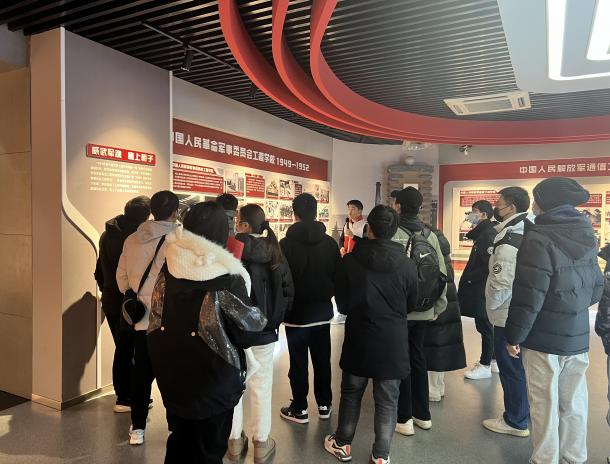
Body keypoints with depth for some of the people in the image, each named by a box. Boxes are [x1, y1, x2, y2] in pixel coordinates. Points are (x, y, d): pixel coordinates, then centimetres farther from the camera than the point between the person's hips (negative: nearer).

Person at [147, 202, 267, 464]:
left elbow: (158, 313, 2)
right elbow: (245, 327, -13)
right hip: (212, 376, -5)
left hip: (171, 371, 5)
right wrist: (260, 321, 7)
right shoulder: (226, 277, -22)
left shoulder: (170, 267, -8)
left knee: (179, 438, 26)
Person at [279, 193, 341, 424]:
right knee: (322, 360, 16)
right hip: (323, 310, 4)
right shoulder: (330, 242, -5)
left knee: (298, 362, 8)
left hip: (296, 312, -3)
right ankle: (324, 404, 28)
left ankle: (300, 409, 18)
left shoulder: (286, 244, -15)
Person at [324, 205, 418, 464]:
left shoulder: (349, 261, -14)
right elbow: (411, 304, 4)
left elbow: (342, 304, -4)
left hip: (358, 339, 0)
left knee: (351, 393, 18)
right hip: (393, 342, 0)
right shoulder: (407, 265, -11)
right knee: (387, 401, 13)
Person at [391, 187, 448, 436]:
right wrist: (438, 306, 14)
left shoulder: (394, 234, -14)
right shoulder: (430, 235, 3)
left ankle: (404, 418, 16)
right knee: (418, 358, 18)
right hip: (424, 310, 6)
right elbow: (442, 272, 5)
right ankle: (422, 414, 29)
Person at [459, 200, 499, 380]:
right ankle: (492, 360, 29)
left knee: (484, 326, 0)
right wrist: (469, 277, 10)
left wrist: (469, 277, -16)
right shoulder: (482, 232, 13)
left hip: (483, 289, -10)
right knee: (486, 325, 17)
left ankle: (485, 366, 10)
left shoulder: (488, 233, -17)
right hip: (479, 289, 10)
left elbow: (489, 265, -24)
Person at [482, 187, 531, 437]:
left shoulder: (508, 243, -22)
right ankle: (524, 413, 34)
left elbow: (501, 282, -24)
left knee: (510, 367, 4)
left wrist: (491, 304, -8)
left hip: (508, 314, -9)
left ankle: (515, 421, 17)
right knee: (520, 366, 20)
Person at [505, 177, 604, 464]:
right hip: (578, 336, 7)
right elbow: (596, 287, 14)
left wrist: (514, 336, -11)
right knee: (574, 402, 17)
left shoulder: (539, 239, -19)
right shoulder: (586, 236, 6)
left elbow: (528, 296, -20)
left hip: (544, 338, -7)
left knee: (545, 404, 5)